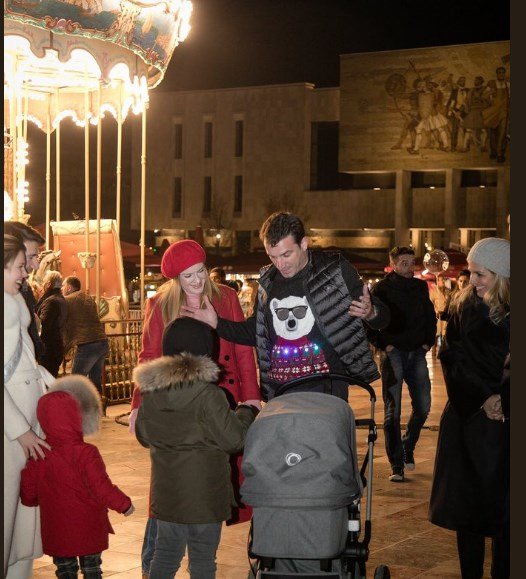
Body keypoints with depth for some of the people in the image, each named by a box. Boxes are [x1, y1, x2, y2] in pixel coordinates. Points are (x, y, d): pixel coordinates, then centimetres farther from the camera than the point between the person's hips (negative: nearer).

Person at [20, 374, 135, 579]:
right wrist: (124, 504, -3)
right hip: (89, 531, -3)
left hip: (56, 534, 3)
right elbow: (102, 489, -20)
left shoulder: (37, 457, -8)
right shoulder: (86, 454, -20)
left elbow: (28, 496, -1)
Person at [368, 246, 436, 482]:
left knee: (423, 406, 4)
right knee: (392, 410, -4)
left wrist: (427, 342, 9)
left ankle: (407, 445, 30)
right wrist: (383, 345, -10)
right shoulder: (382, 289, -3)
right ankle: (396, 466, 0)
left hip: (417, 353, 5)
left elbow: (431, 316, 21)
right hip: (393, 353, -4)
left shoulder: (420, 287, 11)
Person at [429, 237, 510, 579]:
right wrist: (482, 397, -8)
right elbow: (453, 358, 3)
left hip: (505, 420, -3)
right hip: (469, 416, 3)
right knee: (467, 501, 5)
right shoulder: (465, 306, 6)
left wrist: (502, 401, -14)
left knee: (502, 503, 0)